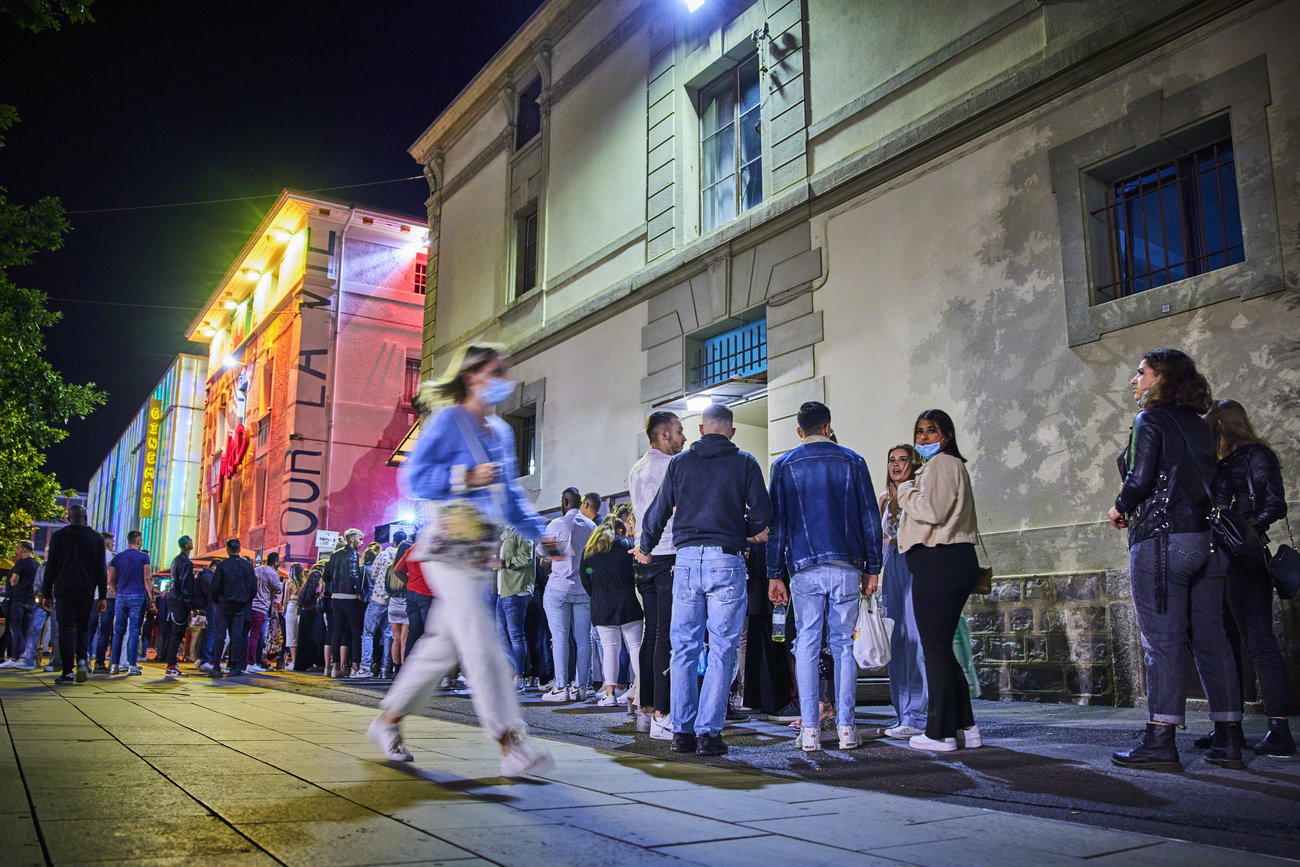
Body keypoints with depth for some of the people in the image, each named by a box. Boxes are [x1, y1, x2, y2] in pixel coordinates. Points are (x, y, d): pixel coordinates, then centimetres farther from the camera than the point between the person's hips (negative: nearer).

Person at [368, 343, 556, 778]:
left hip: (480, 553, 8)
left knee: (444, 643, 13)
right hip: (448, 549, -8)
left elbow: (510, 495, 21)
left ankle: (388, 719, 28)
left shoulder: (501, 431, 17)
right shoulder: (447, 422, -6)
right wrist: (467, 478, -20)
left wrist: (540, 533, 11)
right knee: (483, 647, -12)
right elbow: (413, 479, -11)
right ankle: (511, 746, -12)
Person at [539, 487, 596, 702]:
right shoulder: (591, 525, 7)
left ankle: (561, 688, -2)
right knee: (583, 639, 6)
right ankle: (580, 687, 8)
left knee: (560, 638, -1)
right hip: (584, 589, 4)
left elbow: (541, 550, 4)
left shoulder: (557, 525, -7)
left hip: (559, 588, -4)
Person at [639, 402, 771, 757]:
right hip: (726, 559, -2)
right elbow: (762, 513, -2)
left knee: (684, 648, 9)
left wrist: (645, 548, 27)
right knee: (721, 650, 2)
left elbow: (659, 510, 12)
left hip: (686, 559, 2)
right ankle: (708, 732, 0)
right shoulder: (745, 463, 4)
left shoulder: (680, 462, 9)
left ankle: (682, 731, 11)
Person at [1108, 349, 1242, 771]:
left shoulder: (1150, 420, -5)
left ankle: (1160, 741, -5)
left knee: (1162, 641, -7)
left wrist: (1120, 508, 3)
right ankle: (1229, 740, 13)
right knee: (1211, 640, 9)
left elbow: (1139, 479, -15)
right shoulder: (1199, 425, 16)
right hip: (1206, 538, 7)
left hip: (1161, 539, -7)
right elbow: (1211, 481, 15)